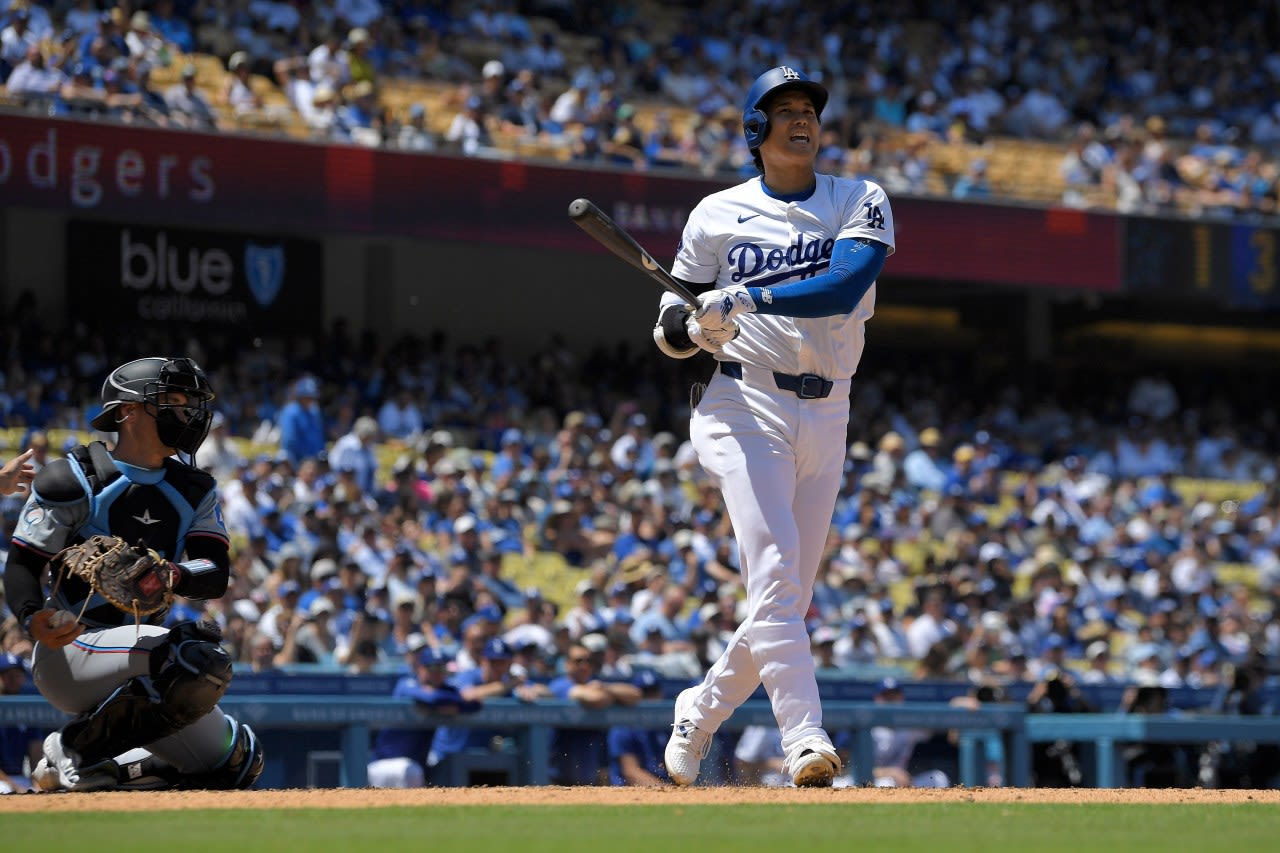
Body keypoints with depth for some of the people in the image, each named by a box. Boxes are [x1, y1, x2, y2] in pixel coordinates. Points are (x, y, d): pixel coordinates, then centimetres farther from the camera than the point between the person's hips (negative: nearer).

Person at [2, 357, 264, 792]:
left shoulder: (193, 491, 11)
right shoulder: (73, 482, -8)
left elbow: (217, 576, -2)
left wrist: (175, 575, -27)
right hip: (68, 653, -8)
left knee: (237, 763, 9)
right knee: (202, 658, -31)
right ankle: (77, 748, -16)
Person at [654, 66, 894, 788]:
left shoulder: (861, 203, 6)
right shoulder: (718, 214, 6)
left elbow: (844, 287, -15)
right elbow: (670, 332, 9)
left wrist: (748, 298, -26)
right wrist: (695, 329, -15)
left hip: (826, 417, 3)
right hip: (745, 406, -3)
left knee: (790, 598, 9)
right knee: (774, 568, -21)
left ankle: (702, 711, 30)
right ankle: (806, 737, -29)